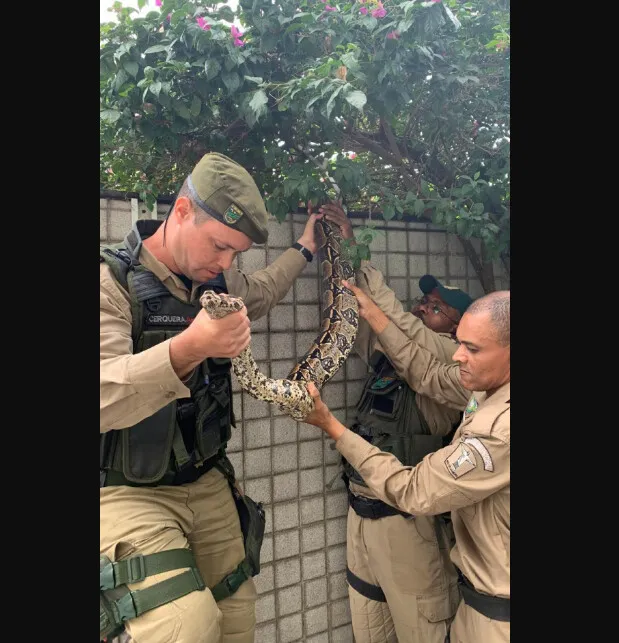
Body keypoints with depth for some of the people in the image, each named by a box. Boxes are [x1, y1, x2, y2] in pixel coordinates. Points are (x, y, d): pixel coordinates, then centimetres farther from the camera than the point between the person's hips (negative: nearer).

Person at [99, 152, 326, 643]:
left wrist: (306, 248, 26)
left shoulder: (220, 282, 4)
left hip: (208, 483, 6)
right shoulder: (112, 282, -16)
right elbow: (104, 399, -30)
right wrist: (190, 346, -43)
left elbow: (260, 294, 29)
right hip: (127, 492, -6)